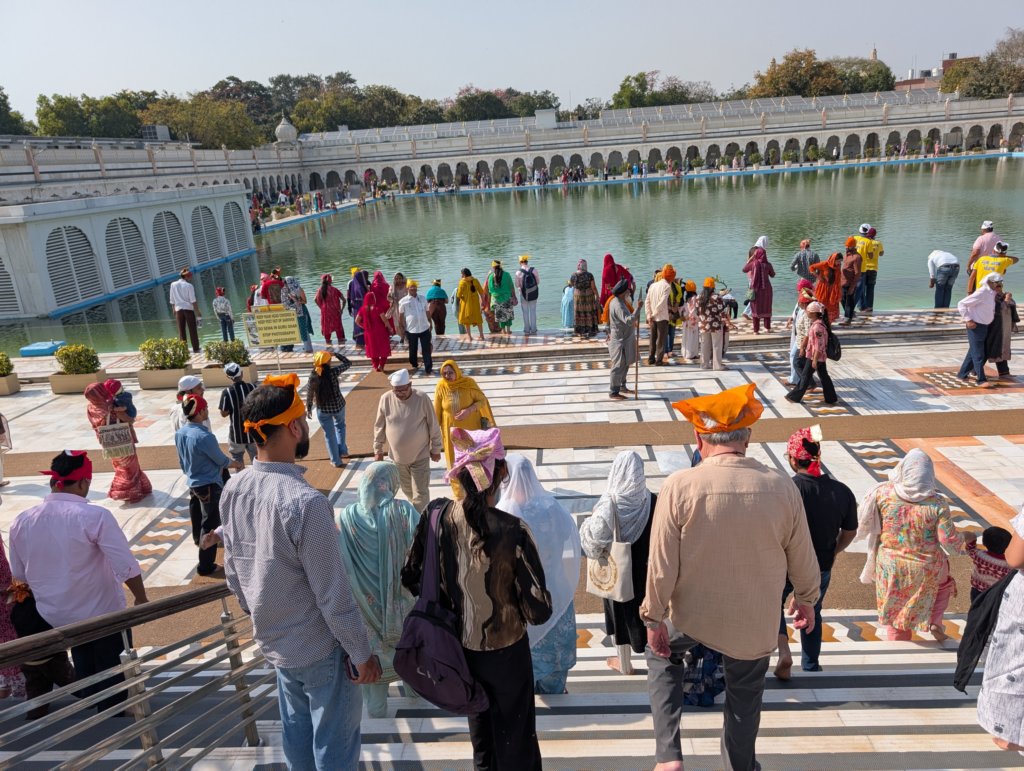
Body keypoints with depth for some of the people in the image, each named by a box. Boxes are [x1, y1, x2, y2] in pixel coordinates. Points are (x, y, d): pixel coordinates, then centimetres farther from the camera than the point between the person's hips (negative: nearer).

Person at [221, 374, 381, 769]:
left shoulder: (233, 491, -7)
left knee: (296, 731, 25)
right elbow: (334, 596, -24)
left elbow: (233, 574, 5)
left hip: (273, 641, 7)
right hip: (318, 647, -7)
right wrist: (363, 655, -11)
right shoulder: (304, 501, -30)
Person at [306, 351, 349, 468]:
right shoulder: (333, 372, -18)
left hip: (322, 410, 0)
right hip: (338, 406, 0)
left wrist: (308, 408, 12)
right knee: (340, 425, 31)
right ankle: (342, 451, 30)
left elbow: (310, 395, -3)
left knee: (329, 434, 15)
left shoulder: (313, 377, -13)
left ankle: (336, 461, 23)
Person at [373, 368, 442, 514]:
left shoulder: (422, 398, -17)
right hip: (397, 456, 3)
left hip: (420, 456, -3)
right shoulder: (386, 399, -11)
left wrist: (436, 449, -3)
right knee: (407, 489, 21)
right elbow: (379, 426, 1)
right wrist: (378, 450, 4)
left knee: (421, 493, -1)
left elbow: (433, 426, -8)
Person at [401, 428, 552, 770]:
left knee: (479, 729, 30)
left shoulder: (436, 516, -19)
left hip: (457, 647, 4)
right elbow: (539, 610, -23)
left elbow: (412, 579, -4)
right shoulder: (512, 532, -30)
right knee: (515, 740, 22)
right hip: (505, 651, -4)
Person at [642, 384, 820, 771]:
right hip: (757, 621, 2)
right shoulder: (782, 487, -15)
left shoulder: (679, 486, -22)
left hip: (693, 614, -1)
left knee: (661, 655, 28)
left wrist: (654, 618, -2)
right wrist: (807, 599, 18)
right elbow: (802, 559, -2)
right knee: (745, 695, 26)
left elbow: (661, 565, -17)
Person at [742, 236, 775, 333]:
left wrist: (748, 260, 18)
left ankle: (756, 330, 5)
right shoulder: (768, 265, -6)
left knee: (756, 309, 5)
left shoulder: (753, 263, -10)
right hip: (766, 288, 2)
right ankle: (767, 328, 21)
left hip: (756, 288, -1)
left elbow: (744, 270, 6)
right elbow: (773, 275, 8)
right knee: (766, 308, 15)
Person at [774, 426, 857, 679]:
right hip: (822, 569, 3)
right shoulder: (842, 492, -11)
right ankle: (811, 666, 39)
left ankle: (784, 652, 5)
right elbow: (850, 532, 2)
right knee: (813, 613, 26)